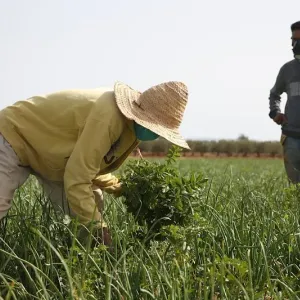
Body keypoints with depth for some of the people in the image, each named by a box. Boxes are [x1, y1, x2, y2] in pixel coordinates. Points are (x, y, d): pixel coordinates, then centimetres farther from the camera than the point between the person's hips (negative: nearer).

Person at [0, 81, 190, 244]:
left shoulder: (131, 123, -6)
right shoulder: (109, 117, -36)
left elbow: (89, 166, 4)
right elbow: (77, 178, -35)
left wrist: (122, 189, -7)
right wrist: (98, 227, -30)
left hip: (50, 149, 9)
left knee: (92, 206, 1)